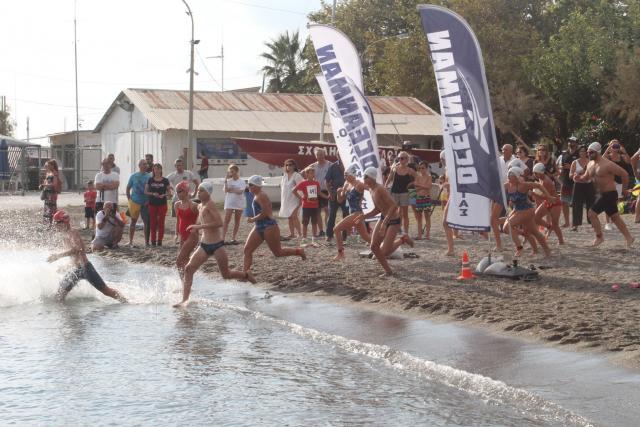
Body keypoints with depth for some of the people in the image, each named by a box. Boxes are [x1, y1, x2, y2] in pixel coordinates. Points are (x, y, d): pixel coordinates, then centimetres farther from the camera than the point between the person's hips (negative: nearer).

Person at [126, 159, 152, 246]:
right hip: (135, 202, -1)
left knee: (147, 222, 0)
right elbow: (128, 188, 9)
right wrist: (129, 199, 1)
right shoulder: (134, 176, 3)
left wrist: (149, 200, -7)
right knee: (133, 221, 5)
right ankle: (130, 241, 10)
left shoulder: (149, 177, 2)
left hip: (146, 203, 1)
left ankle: (147, 242, 5)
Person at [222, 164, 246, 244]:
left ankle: (233, 238, 13)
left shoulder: (241, 181, -1)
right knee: (226, 220, -9)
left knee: (237, 221, 6)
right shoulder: (228, 181, 3)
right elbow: (225, 190, -12)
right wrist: (226, 180, -14)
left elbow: (240, 191, -13)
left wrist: (231, 190, -12)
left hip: (239, 203, 0)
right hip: (229, 203, 0)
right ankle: (223, 238, -12)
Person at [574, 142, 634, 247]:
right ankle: (629, 238, 21)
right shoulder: (590, 164, 7)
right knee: (615, 217, 14)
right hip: (600, 194, 9)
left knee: (592, 214, -9)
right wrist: (579, 178, -3)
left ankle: (599, 237, 5)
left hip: (609, 194, -9)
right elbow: (586, 177, 20)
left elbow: (624, 174, -17)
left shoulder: (607, 164, -20)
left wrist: (624, 189, -9)